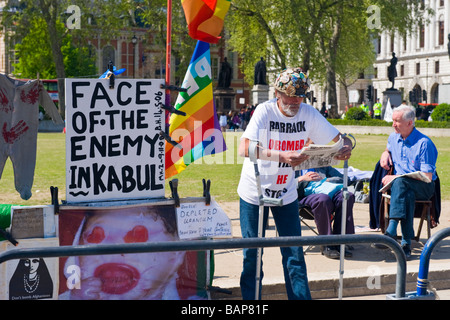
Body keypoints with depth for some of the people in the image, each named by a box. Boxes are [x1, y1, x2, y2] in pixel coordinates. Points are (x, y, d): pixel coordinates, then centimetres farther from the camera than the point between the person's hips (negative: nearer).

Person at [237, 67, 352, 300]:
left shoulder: (308, 113, -8)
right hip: (254, 193, -3)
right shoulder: (265, 111, -19)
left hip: (286, 194, 3)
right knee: (252, 255, 5)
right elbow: (244, 149, -32)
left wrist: (347, 148, -25)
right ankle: (250, 299, 20)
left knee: (294, 255, 3)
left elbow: (340, 138, 0)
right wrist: (282, 156, -44)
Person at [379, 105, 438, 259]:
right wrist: (385, 153, 10)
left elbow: (427, 177, -16)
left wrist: (395, 178, -18)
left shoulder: (424, 143, -11)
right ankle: (406, 241, -41)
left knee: (399, 182, -37)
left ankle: (392, 229, -47)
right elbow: (389, 148, 37)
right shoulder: (394, 138, 10)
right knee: (408, 194, -35)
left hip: (423, 188, -4)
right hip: (406, 188, 4)